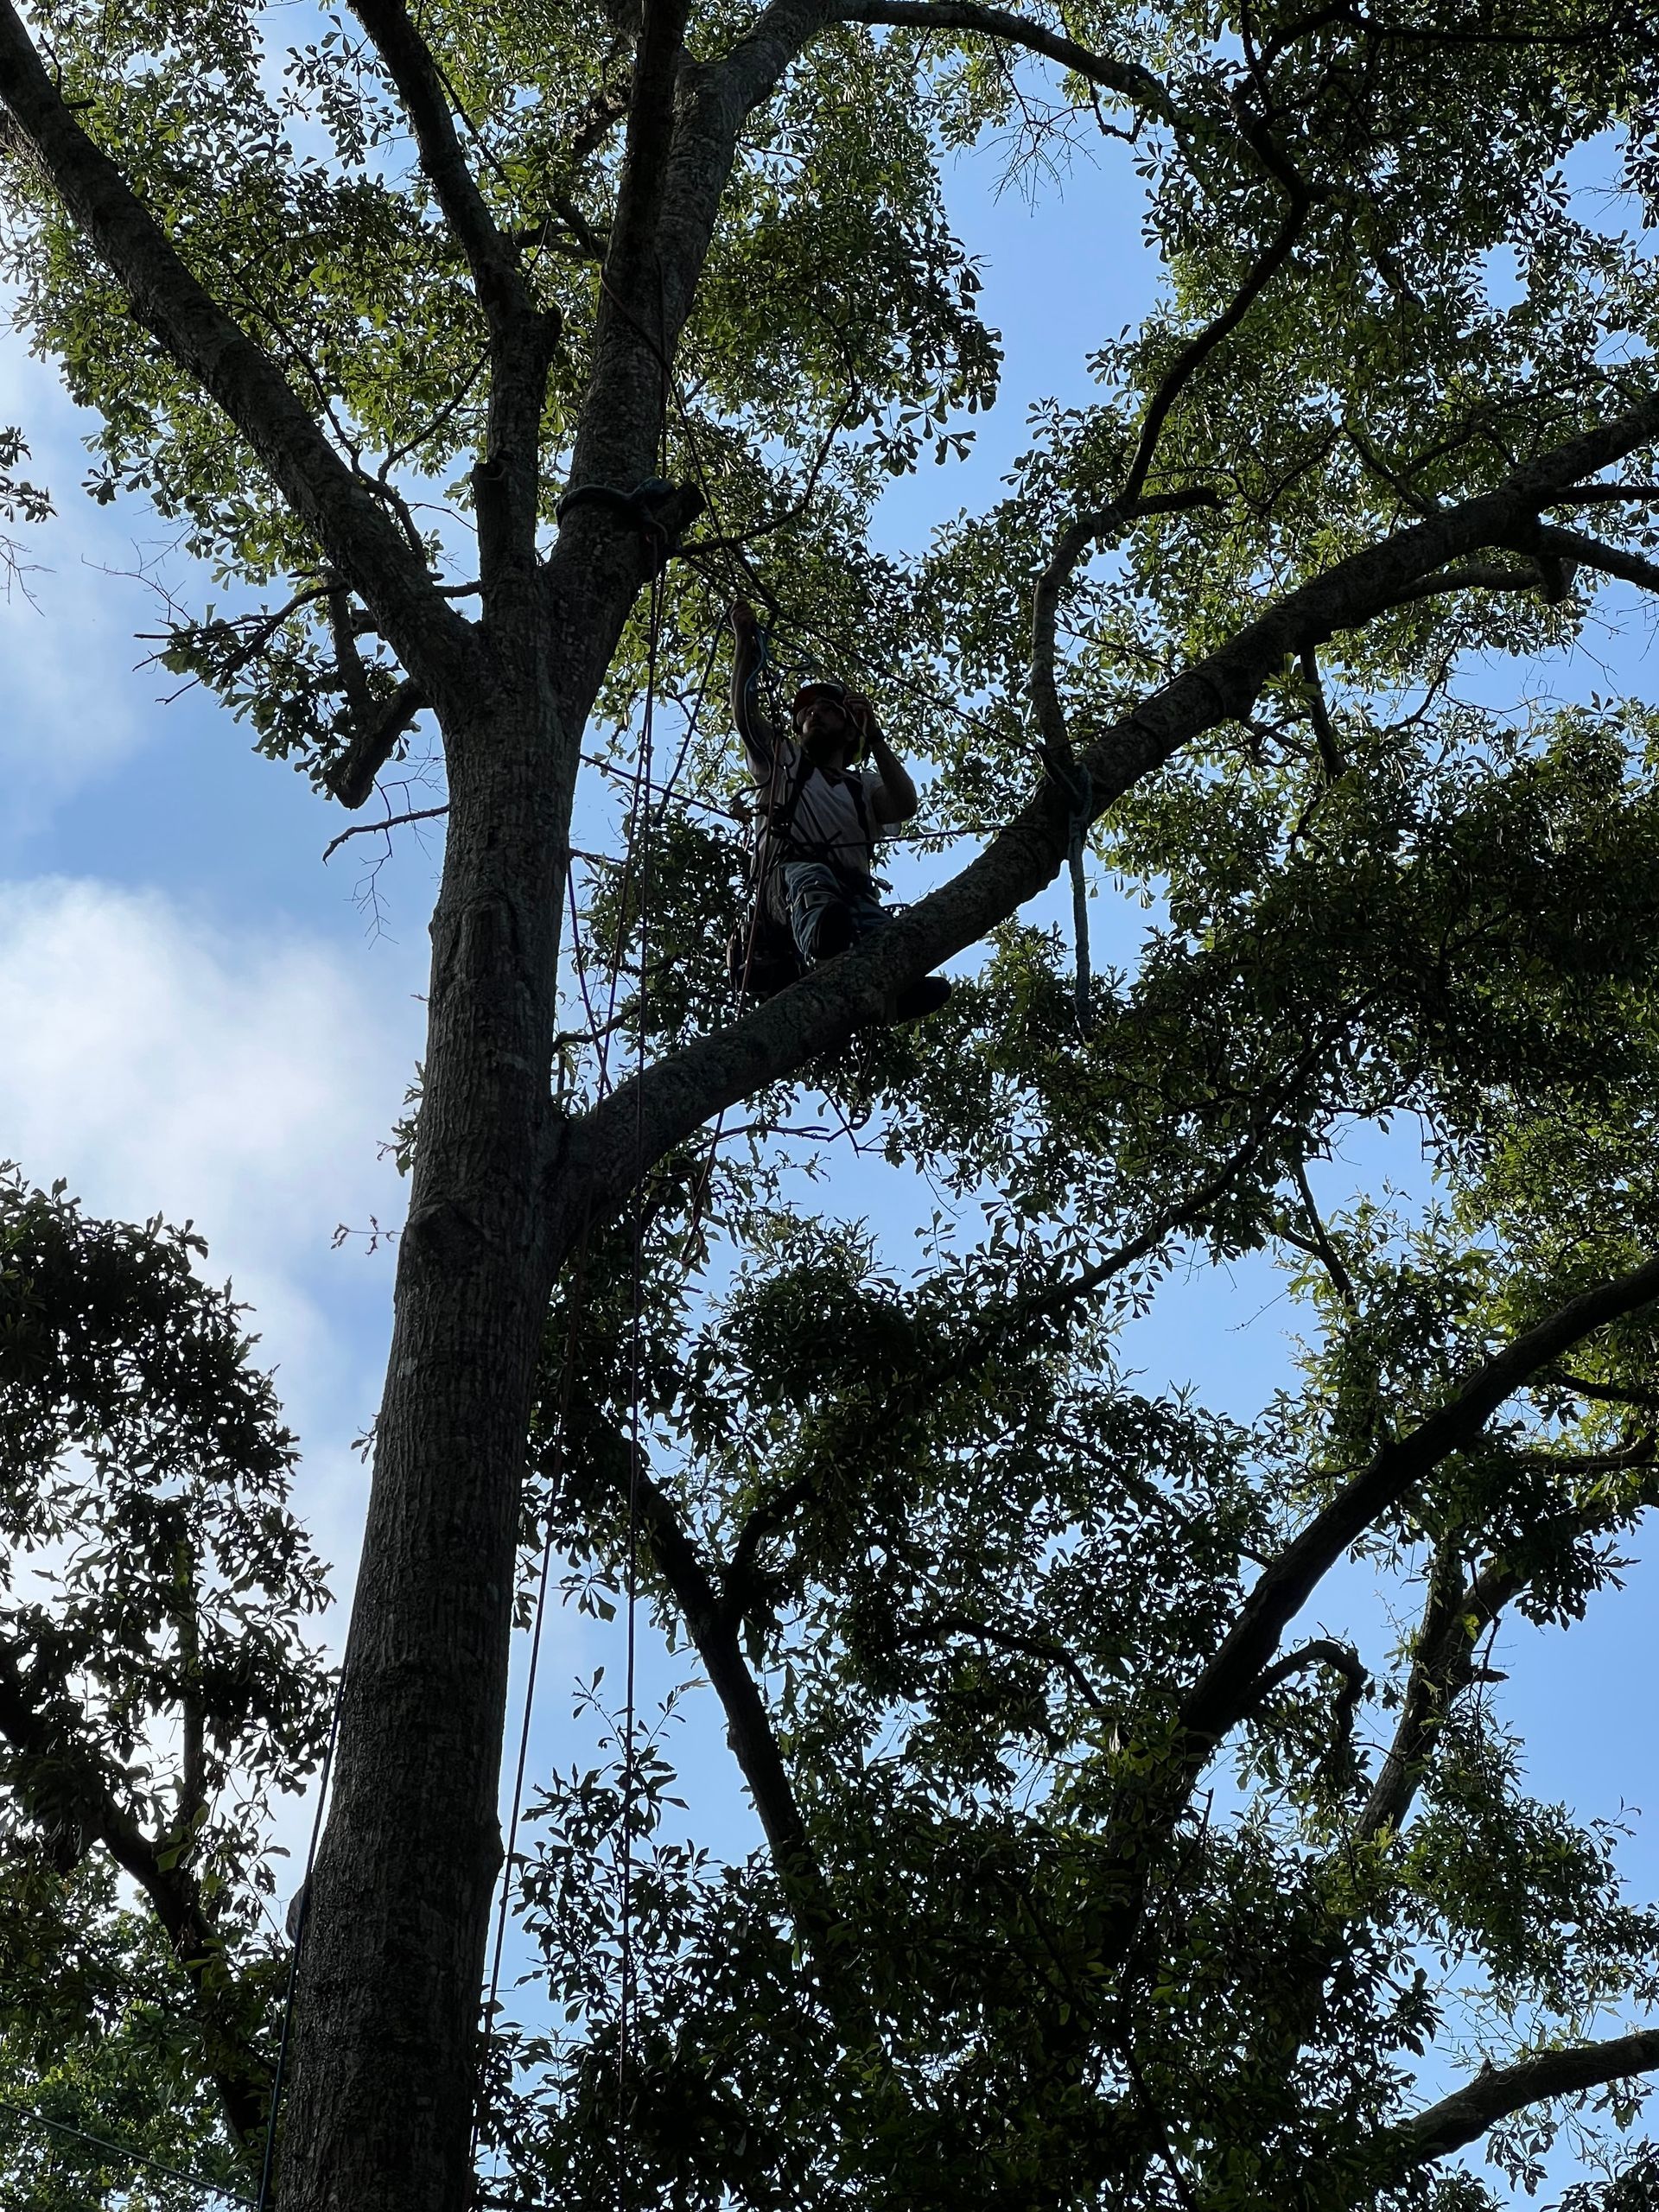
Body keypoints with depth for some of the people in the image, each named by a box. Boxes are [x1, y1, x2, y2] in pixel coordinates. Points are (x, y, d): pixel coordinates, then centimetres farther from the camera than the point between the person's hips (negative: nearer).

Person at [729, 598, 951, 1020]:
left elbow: (904, 807, 12)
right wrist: (745, 642, 21)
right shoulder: (782, 762, 37)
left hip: (854, 889, 2)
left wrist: (874, 735, 9)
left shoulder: (864, 786, 34)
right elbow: (744, 712, 24)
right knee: (809, 877, -42)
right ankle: (824, 951, -77)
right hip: (787, 880, -2)